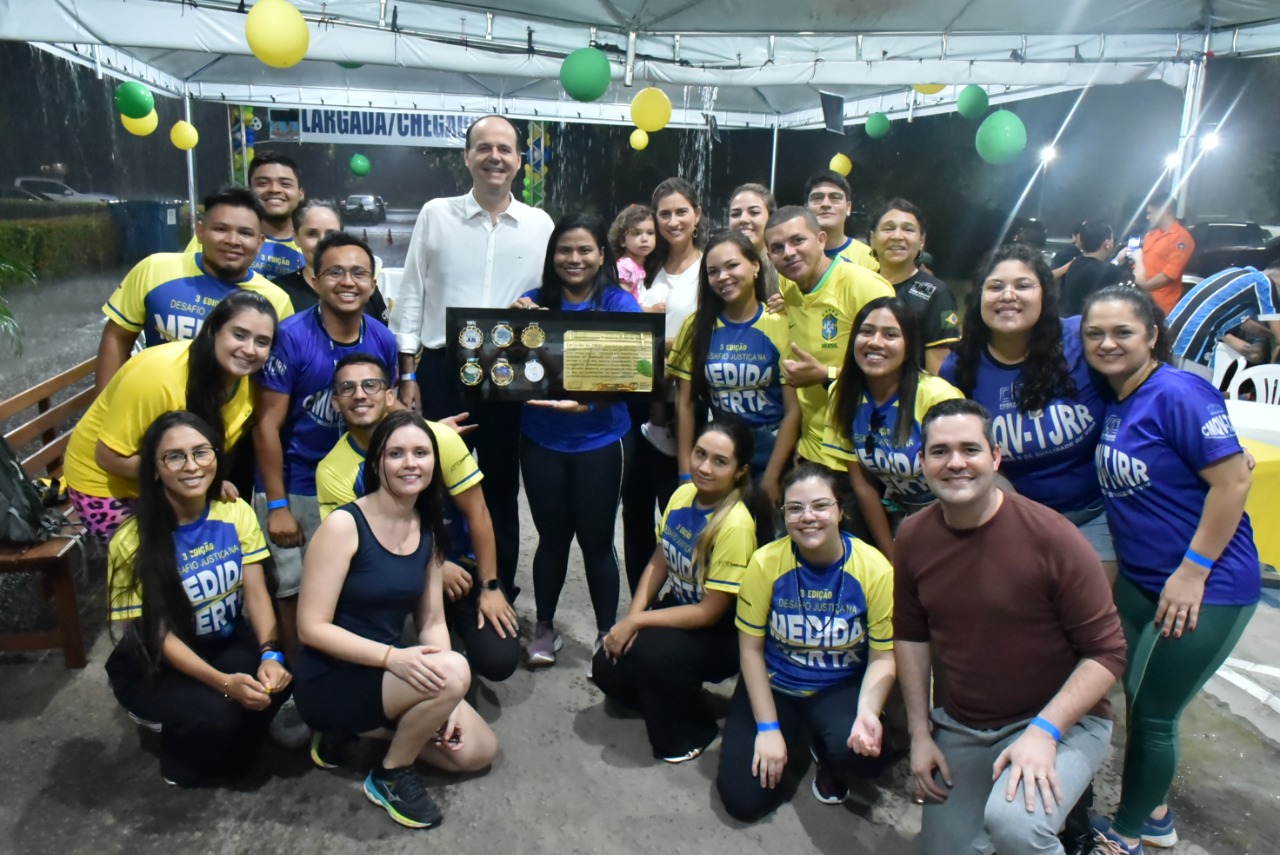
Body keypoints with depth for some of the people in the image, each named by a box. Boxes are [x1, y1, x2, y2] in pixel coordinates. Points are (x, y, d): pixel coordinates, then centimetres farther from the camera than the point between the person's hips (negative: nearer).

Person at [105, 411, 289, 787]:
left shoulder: (236, 513, -8)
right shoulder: (133, 542, -21)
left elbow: (256, 594, -10)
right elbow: (160, 635, -19)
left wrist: (270, 654, -29)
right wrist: (224, 682, -32)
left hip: (227, 644, 4)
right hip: (154, 665, -3)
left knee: (276, 678, -27)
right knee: (213, 714, -31)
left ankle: (231, 753, 5)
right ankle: (184, 766, 7)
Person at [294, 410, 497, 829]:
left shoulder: (428, 530, 2)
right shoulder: (343, 524, -19)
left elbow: (432, 622, 3)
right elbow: (311, 628, -21)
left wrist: (444, 700, -11)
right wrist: (393, 656, -32)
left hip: (389, 671, 7)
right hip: (330, 681, -7)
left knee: (478, 751, 2)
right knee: (454, 670, -29)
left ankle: (360, 729, 14)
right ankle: (391, 776, -4)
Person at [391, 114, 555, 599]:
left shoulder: (540, 225, 4)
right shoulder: (435, 214, 2)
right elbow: (410, 298, 2)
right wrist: (407, 376, -2)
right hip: (442, 369, -1)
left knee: (501, 486, 12)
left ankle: (501, 592, 28)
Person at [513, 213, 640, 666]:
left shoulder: (620, 304, -5)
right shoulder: (535, 301, 1)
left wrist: (586, 403, -30)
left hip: (598, 441, -2)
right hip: (541, 440, 2)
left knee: (596, 539, 6)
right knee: (552, 536, 13)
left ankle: (607, 634, 26)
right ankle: (544, 627, 32)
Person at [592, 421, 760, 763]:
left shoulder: (735, 525, -28)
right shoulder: (683, 494, -7)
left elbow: (710, 611, -24)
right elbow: (658, 562, 2)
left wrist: (636, 622, -21)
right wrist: (630, 617, -12)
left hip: (720, 633, -6)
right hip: (679, 608, 6)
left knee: (650, 650, -31)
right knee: (607, 668, -9)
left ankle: (693, 732, -3)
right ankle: (668, 698, 21)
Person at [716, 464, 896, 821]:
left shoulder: (874, 569, -17)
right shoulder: (765, 563, -17)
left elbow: (883, 657, -9)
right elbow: (751, 649, -9)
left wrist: (867, 711, -28)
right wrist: (768, 727, -12)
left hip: (841, 689, 0)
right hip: (774, 685, 1)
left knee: (866, 750, -32)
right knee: (743, 799, -10)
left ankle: (826, 756, 7)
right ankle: (788, 738, 22)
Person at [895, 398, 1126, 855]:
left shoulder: (1051, 537, -20)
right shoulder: (913, 538, -6)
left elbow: (1106, 651, -15)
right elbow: (910, 635, 6)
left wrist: (1044, 731, -23)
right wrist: (920, 734, 4)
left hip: (1061, 721, -5)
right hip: (960, 727, 5)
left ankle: (1065, 802, 1)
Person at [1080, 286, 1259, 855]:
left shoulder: (1177, 393, -19)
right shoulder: (1113, 403, 4)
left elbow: (1232, 481, -21)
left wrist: (1193, 572, -20)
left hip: (1206, 589, -7)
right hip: (1140, 581, 7)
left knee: (1151, 715, 5)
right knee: (1136, 698, 18)